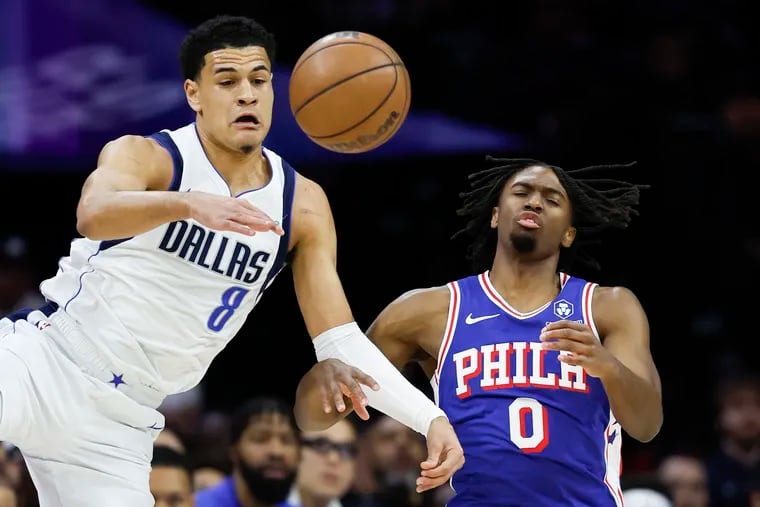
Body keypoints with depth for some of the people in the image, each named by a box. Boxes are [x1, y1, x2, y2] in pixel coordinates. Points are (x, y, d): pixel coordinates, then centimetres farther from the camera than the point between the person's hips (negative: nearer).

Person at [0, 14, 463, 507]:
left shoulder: (304, 204, 3)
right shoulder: (145, 156, -9)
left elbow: (341, 343, 2)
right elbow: (93, 215, -34)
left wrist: (431, 418, -12)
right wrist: (189, 204, -53)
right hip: (46, 360, -5)